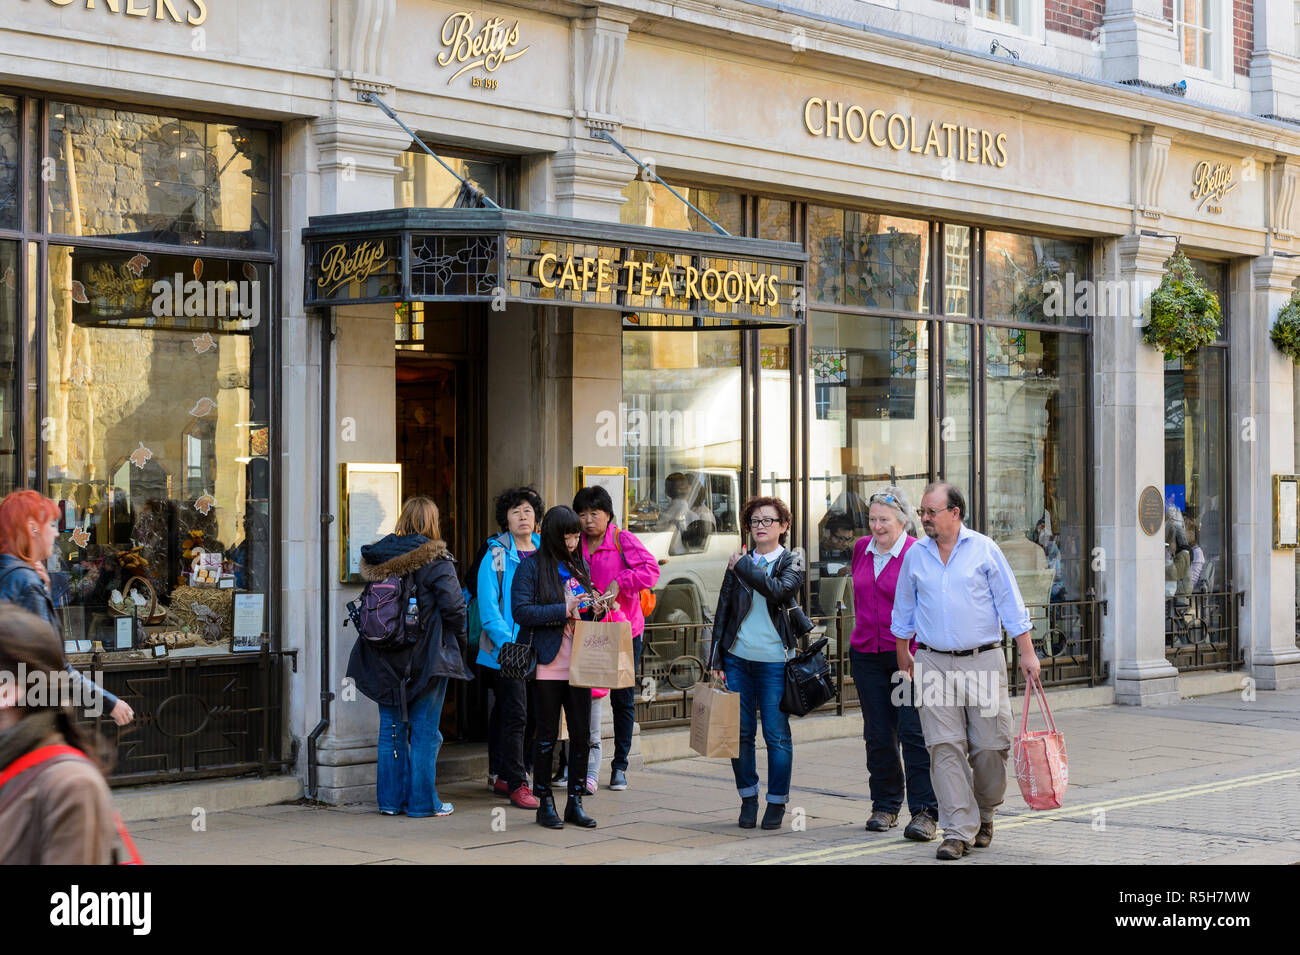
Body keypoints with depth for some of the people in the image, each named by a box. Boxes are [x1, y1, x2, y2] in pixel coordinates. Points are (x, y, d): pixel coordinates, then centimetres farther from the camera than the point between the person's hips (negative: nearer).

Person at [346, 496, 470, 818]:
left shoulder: (377, 558, 3)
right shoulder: (435, 560, -11)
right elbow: (453, 606, -15)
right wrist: (458, 643, -1)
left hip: (385, 659, 5)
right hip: (425, 657, -5)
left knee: (392, 728, 12)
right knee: (424, 731, 3)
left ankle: (391, 799, 16)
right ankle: (422, 802, 6)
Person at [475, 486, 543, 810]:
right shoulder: (496, 554, -6)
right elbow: (487, 605, -10)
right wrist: (507, 642, -18)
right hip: (503, 648, -5)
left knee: (505, 712, 16)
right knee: (515, 714, -8)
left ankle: (499, 776, 25)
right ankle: (516, 783, -4)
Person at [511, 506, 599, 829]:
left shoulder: (580, 566, 13)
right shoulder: (533, 566, -4)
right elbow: (521, 610, -14)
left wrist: (594, 607, -1)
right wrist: (564, 610, -18)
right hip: (548, 665, -5)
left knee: (581, 733, 5)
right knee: (547, 735, 2)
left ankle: (575, 802, 14)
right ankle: (545, 803, 12)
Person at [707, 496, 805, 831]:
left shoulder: (792, 562, 1)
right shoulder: (738, 562, 9)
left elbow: (780, 591, -21)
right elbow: (723, 610, 11)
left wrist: (745, 567, -13)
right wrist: (717, 660, 6)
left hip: (774, 662, -3)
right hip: (737, 659, 3)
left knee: (776, 735, 0)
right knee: (740, 733, 5)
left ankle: (777, 803, 11)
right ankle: (748, 799, 18)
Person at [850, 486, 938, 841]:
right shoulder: (861, 550, 10)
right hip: (866, 653, 6)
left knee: (914, 732, -10)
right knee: (878, 735, 10)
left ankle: (923, 812, -8)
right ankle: (885, 806, 22)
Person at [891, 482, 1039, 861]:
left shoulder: (984, 549, 1)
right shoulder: (915, 555, 8)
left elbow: (1010, 604, 2)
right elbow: (903, 611, 19)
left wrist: (1027, 653, -1)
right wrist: (903, 656, 20)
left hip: (983, 660, -2)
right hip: (934, 664, 2)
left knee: (990, 745, 0)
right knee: (945, 747, -6)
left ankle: (983, 814, 25)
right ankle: (958, 830, -5)